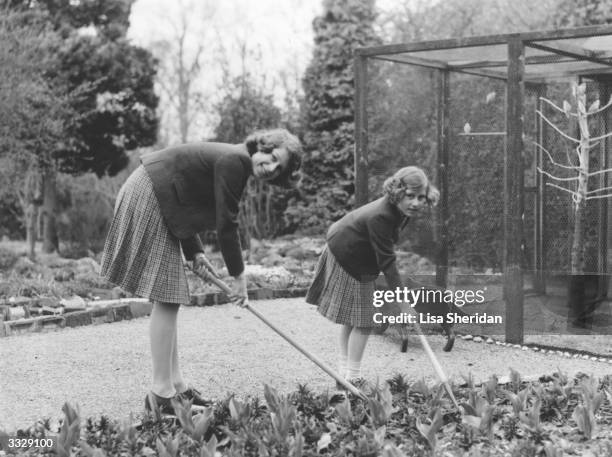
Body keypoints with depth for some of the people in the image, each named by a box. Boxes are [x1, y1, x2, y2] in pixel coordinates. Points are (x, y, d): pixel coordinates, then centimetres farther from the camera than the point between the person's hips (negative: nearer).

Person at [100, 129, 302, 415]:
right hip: (147, 200, -11)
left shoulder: (232, 161, 13)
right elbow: (226, 225, -15)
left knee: (170, 298, 11)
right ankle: (161, 393, -7)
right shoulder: (235, 161, -17)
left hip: (160, 205, 11)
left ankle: (175, 384, 17)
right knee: (167, 299, -9)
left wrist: (194, 253, 11)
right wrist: (238, 275, -6)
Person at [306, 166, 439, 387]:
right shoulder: (379, 217, -36)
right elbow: (386, 260, -36)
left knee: (350, 320, 15)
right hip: (346, 261, -10)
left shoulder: (400, 211, -7)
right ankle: (352, 378, -1)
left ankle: (345, 374, 23)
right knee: (362, 321, -7)